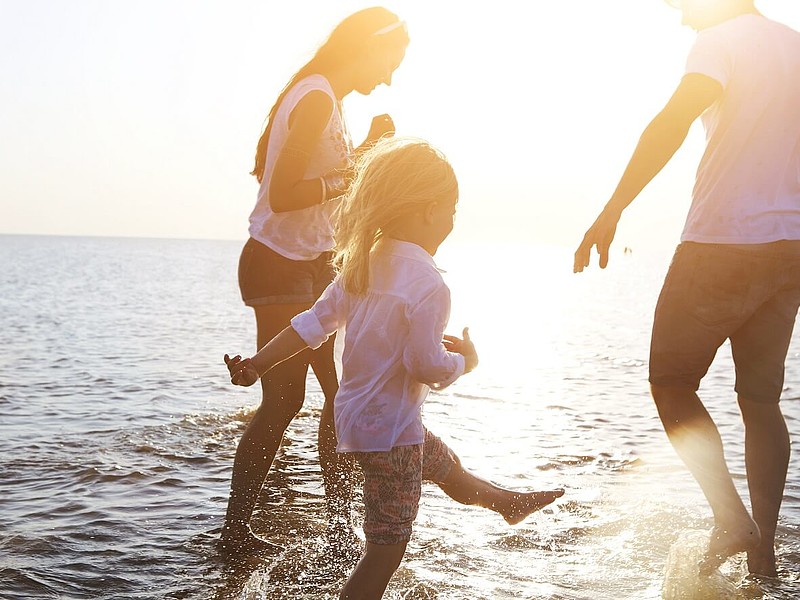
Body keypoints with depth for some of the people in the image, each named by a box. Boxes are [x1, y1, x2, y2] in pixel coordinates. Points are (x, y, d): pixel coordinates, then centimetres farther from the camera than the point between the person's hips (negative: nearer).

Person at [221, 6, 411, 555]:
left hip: (313, 265, 10)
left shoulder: (327, 99, 13)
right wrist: (351, 175, -19)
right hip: (280, 266, -10)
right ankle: (235, 531, 5)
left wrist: (368, 150, 11)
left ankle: (341, 523, 18)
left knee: (343, 389, 10)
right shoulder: (317, 98, -18)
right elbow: (282, 194, -25)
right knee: (284, 399, -6)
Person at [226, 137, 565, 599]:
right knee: (387, 548, 0)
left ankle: (512, 502, 59)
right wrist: (466, 360, -6)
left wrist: (258, 365, 6)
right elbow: (427, 366, -26)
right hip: (390, 430, -10)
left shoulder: (362, 263, 0)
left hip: (356, 415, 10)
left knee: (447, 466, 33)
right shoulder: (428, 284, -24)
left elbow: (315, 323, 2)